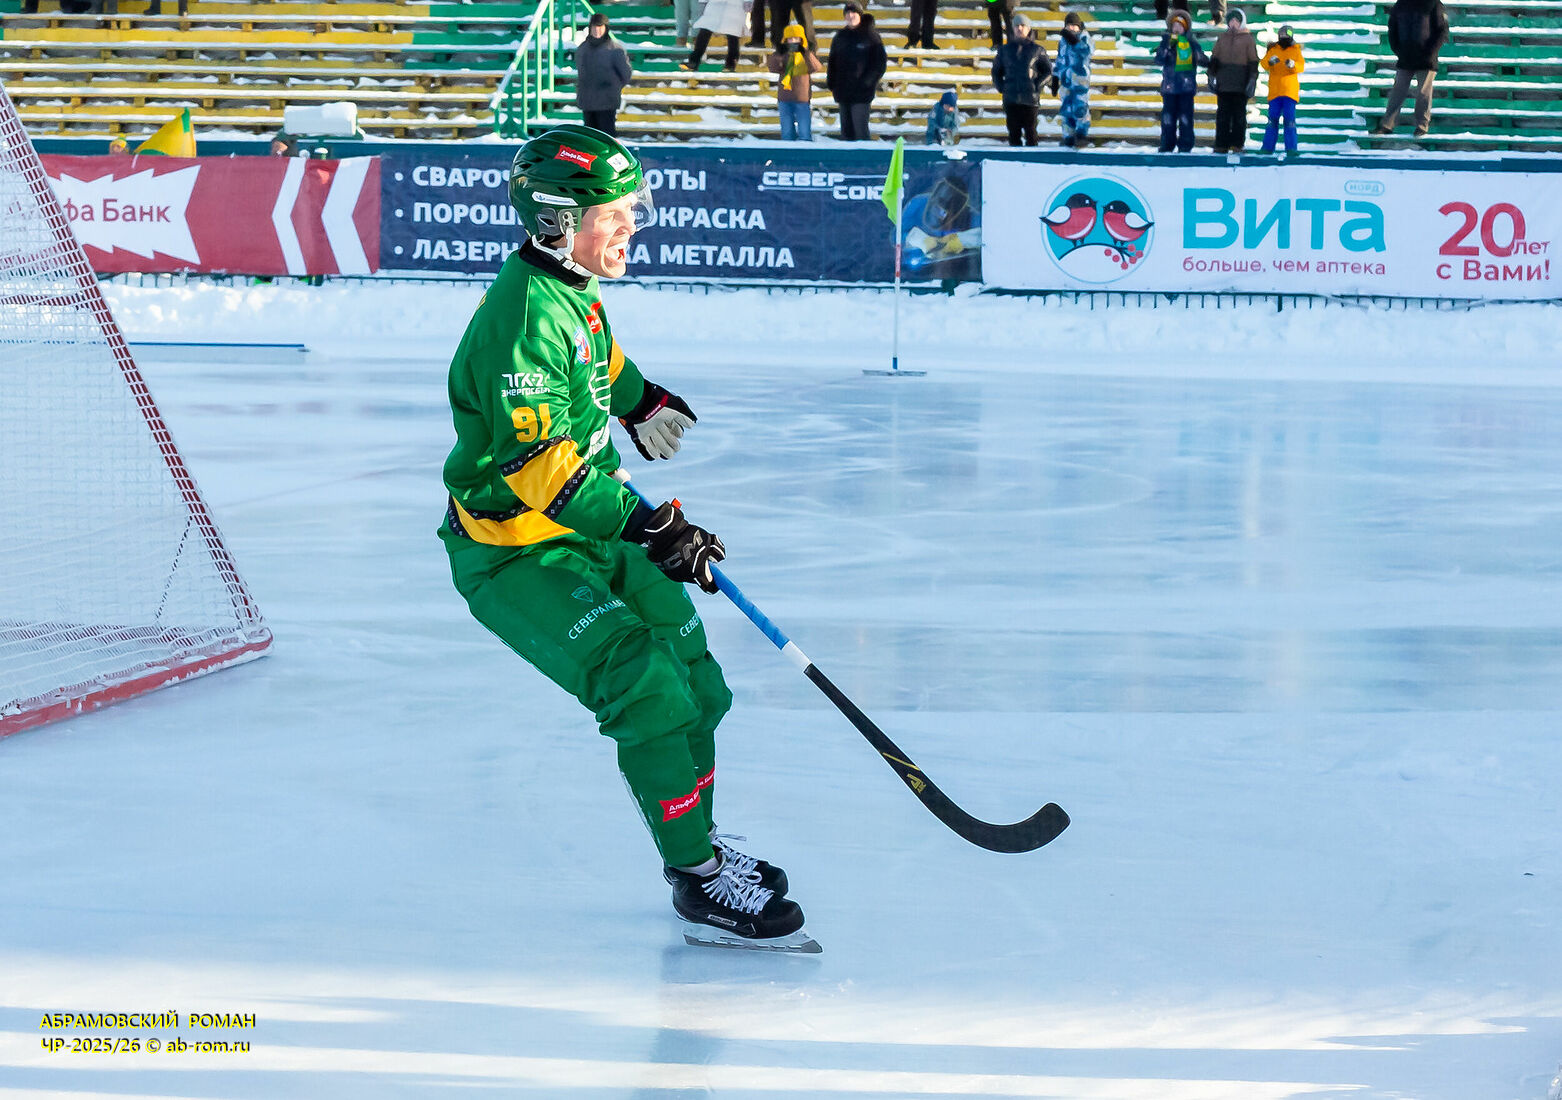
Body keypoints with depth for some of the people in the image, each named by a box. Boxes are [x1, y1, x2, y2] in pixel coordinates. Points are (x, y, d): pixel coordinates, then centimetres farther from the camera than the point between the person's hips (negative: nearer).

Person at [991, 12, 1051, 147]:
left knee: (1030, 131, -2)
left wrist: (1037, 86, -5)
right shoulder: (1005, 49, 11)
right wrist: (1001, 87, 5)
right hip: (1010, 99, 2)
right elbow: (996, 71, 20)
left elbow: (1048, 71, 8)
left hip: (1030, 99, -2)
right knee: (1013, 132, 3)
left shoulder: (1036, 49, 5)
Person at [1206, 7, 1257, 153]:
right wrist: (1212, 77, 6)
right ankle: (1221, 145, 4)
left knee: (1239, 114, 0)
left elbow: (1253, 61, 2)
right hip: (1223, 85, 3)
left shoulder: (1247, 39, 5)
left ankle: (1237, 144, 3)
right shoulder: (1222, 39, 14)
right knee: (1223, 114, 2)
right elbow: (1214, 58, 15)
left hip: (1240, 85, -3)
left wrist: (1252, 81, -6)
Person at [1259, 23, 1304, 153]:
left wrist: (1293, 65, -29)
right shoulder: (1273, 49, 7)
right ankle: (1268, 147, 6)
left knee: (1289, 118, -6)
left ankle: (1291, 148, -4)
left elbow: (1301, 66, -7)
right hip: (1275, 90, 1)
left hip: (1290, 90, -1)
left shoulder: (1295, 50, 5)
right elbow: (1264, 64, -5)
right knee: (1273, 118, 1)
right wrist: (1270, 62, -28)